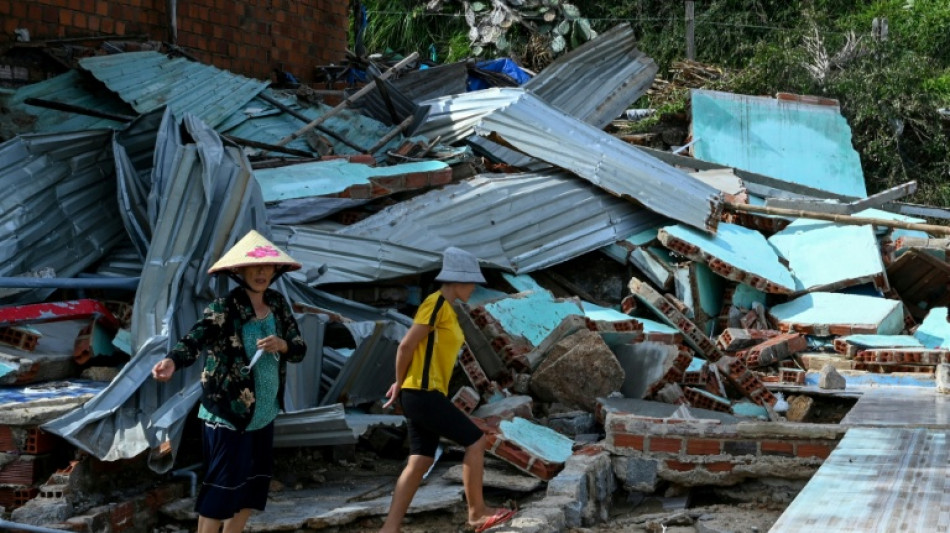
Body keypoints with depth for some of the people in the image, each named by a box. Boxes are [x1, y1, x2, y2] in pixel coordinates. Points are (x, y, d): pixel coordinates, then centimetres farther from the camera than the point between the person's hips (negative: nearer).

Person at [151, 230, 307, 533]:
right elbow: (195, 339, -30)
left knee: (253, 485, 15)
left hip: (263, 415, 7)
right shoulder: (224, 309, -16)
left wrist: (281, 345, -16)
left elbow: (300, 349, 6)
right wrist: (172, 361, -51)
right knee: (222, 488, -2)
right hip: (229, 414, -7)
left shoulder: (277, 304, 4)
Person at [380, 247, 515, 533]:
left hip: (426, 395, 10)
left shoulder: (446, 309, 17)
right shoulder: (436, 304, -14)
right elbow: (406, 345, -17)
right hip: (423, 394, -10)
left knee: (420, 462, 9)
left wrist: (401, 385, 9)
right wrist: (400, 384, -4)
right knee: (475, 440, -4)